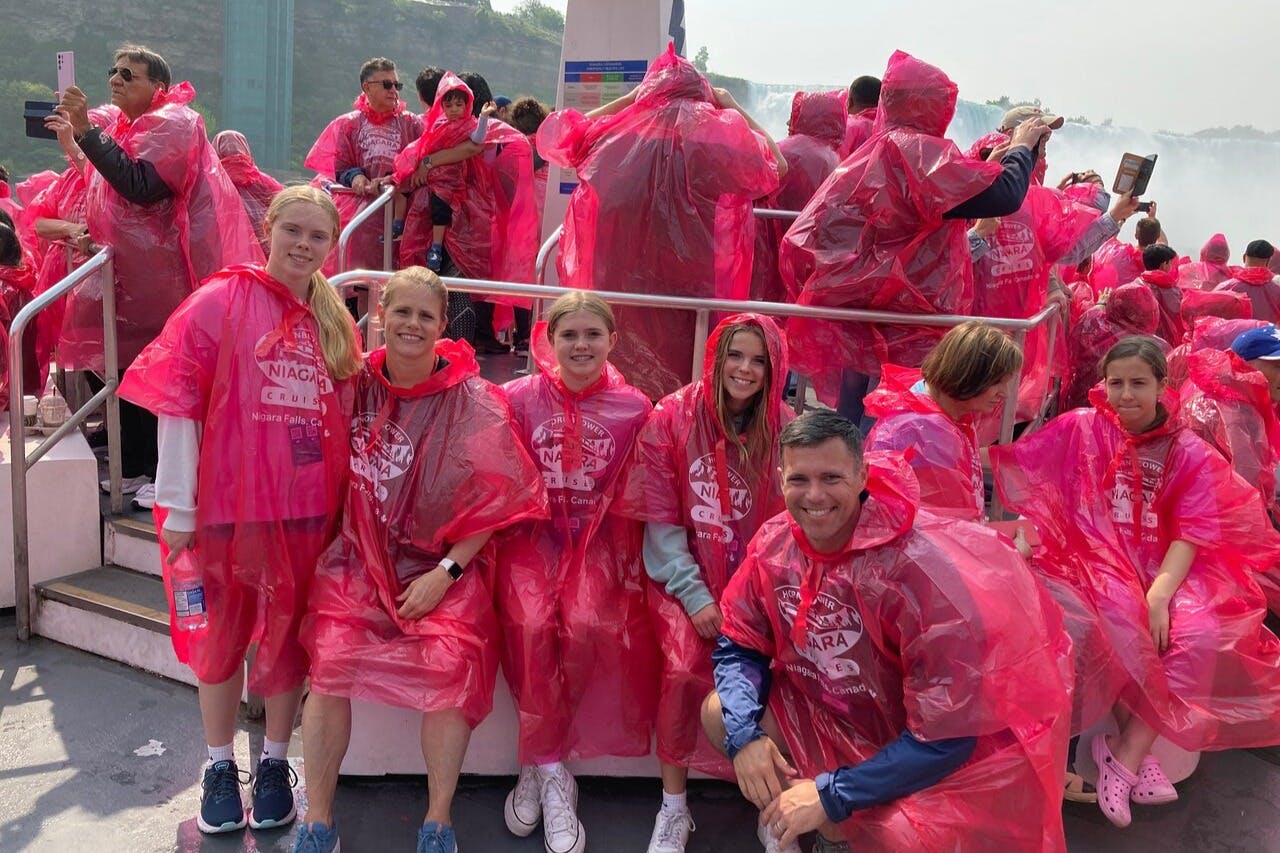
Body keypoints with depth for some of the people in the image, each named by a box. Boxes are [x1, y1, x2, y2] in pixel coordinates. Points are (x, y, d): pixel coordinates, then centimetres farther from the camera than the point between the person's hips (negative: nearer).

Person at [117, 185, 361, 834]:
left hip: (309, 512, 3)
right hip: (228, 506, -3)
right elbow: (177, 403, -8)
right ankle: (220, 767, 30)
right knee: (222, 635, 12)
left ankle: (275, 764, 30)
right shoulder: (220, 301, -4)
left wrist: (346, 510, 9)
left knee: (289, 635, 13)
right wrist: (177, 509, -10)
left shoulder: (335, 323, 8)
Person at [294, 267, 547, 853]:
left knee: (450, 661, -24)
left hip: (443, 564, -2)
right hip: (359, 556, 2)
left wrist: (445, 573, -11)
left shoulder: (472, 400, -6)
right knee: (332, 656, -20)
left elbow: (495, 500, -5)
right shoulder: (356, 385, 3)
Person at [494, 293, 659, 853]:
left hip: (597, 540, 0)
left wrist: (631, 564, -1)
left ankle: (539, 766, -8)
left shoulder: (633, 408, 2)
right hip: (532, 535, 0)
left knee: (588, 626, -27)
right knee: (532, 624, -27)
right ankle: (551, 771, -9)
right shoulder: (520, 398, 1)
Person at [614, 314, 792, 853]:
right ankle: (674, 809, -3)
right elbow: (660, 520, -5)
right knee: (685, 666, -26)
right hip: (684, 577, -1)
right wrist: (695, 596, -13)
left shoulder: (785, 429, 1)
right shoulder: (672, 418, -4)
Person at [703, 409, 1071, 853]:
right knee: (720, 714, -5)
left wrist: (831, 795, -26)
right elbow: (738, 646, 0)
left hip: (947, 750, -5)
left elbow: (948, 732, -28)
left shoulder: (919, 567, -31)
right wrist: (745, 734, -19)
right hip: (831, 711, 5)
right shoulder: (774, 543, -13)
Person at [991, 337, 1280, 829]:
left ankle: (1125, 755, -20)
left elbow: (1192, 532, -4)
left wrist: (1161, 591, -20)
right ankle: (1137, 750, -17)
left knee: (1201, 632, -29)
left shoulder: (1189, 453, 5)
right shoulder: (1080, 428, 3)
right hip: (1098, 558, -2)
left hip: (1165, 566, 2)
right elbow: (1012, 464, 0)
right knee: (1120, 613, -36)